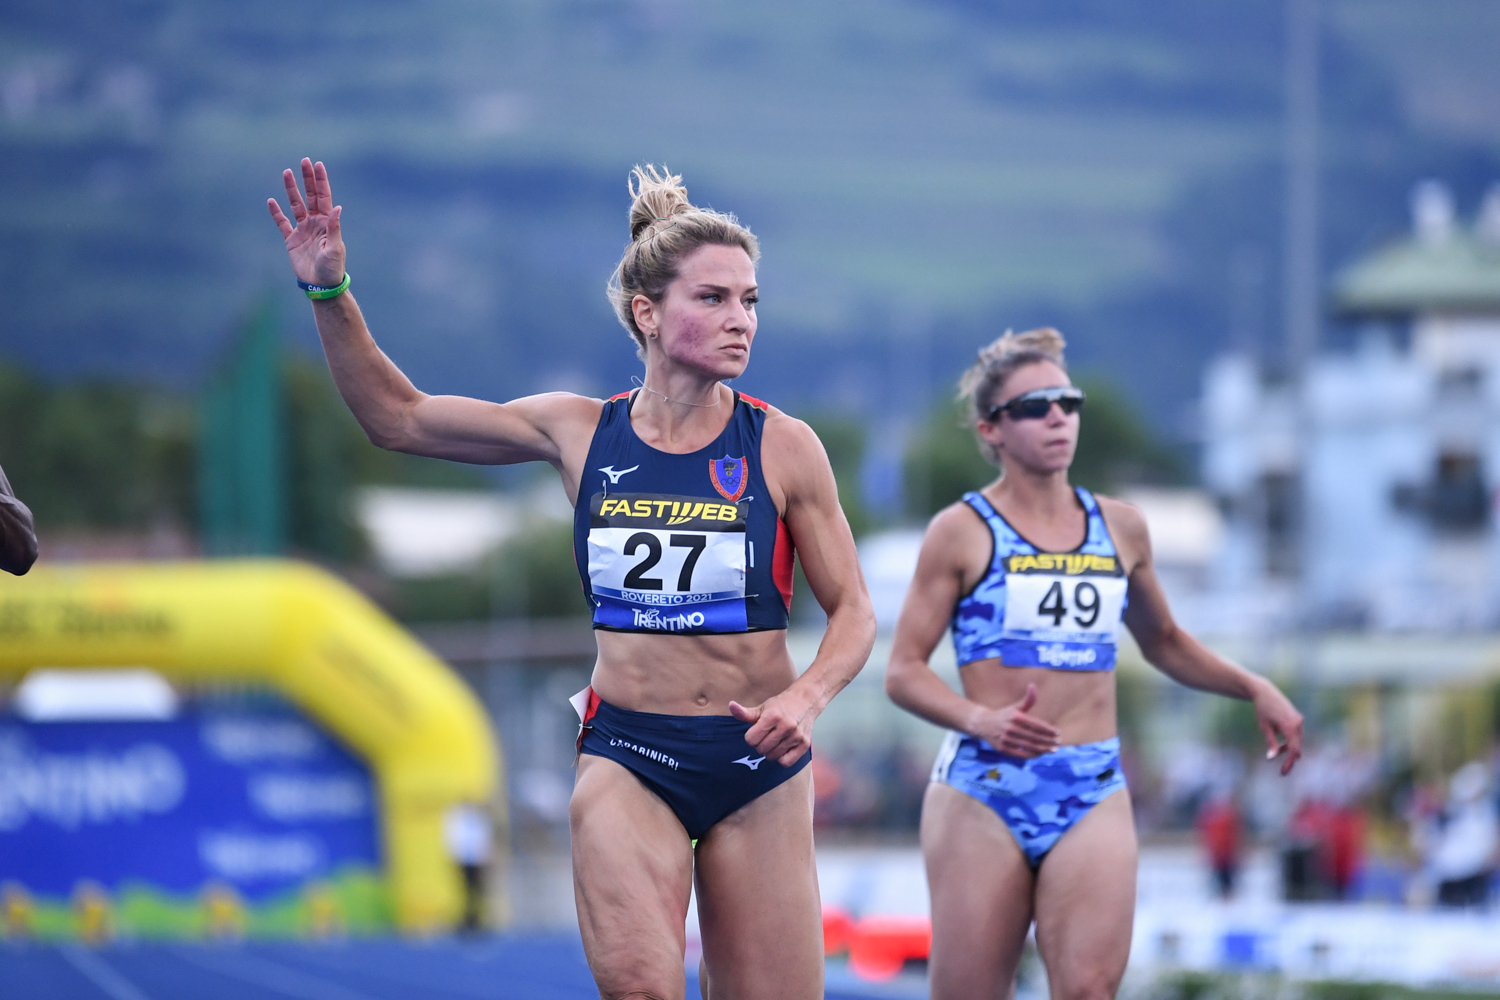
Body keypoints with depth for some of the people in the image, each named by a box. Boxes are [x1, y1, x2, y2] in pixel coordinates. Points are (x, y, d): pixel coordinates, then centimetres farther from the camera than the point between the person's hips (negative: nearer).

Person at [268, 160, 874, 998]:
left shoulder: (784, 448, -3)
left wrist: (809, 696, -18)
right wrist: (329, 292, 1)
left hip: (755, 764, 0)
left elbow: (853, 612, 2)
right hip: (628, 759, 0)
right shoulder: (580, 432, 2)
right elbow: (398, 417, 11)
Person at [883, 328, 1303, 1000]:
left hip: (1094, 793, 3)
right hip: (984, 787, -3)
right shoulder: (962, 532, 1)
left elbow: (1163, 641, 30)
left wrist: (1253, 688, 17)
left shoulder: (1120, 528, 14)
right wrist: (981, 718, -18)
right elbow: (903, 672, 0)